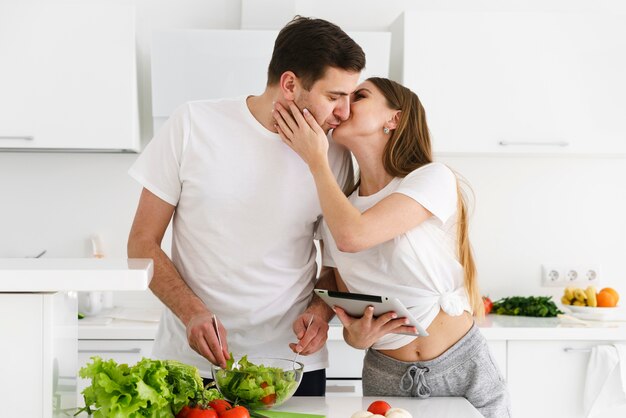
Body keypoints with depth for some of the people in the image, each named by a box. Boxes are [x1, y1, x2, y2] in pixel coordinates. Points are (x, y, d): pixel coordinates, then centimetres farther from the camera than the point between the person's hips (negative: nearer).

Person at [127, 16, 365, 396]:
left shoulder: (334, 154, -2)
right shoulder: (194, 125, -7)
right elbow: (142, 243, -3)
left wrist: (321, 310, -9)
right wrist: (192, 312, -17)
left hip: (292, 360, 2)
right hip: (191, 357, -1)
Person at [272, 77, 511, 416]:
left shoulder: (433, 178, -11)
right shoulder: (333, 217, 3)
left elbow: (354, 235, -25)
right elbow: (350, 312, 7)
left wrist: (316, 159, -13)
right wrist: (357, 336, -16)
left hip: (462, 368, -4)